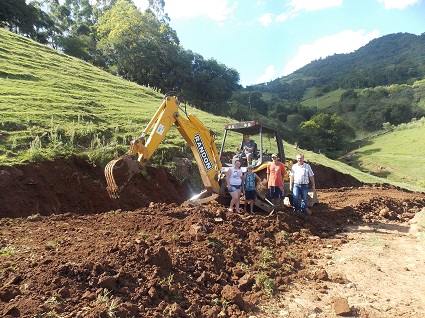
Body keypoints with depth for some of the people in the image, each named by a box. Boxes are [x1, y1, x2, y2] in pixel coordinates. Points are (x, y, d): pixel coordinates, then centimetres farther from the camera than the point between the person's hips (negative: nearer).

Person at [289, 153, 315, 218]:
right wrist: (291, 185, 7)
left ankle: (303, 211, 16)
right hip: (296, 185, 0)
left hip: (304, 185, 0)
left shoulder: (307, 166, 5)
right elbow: (291, 176, 10)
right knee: (295, 198, -9)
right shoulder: (294, 166, 8)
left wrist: (313, 185, 5)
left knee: (304, 199, 6)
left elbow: (311, 176, 7)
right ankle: (295, 210, 8)